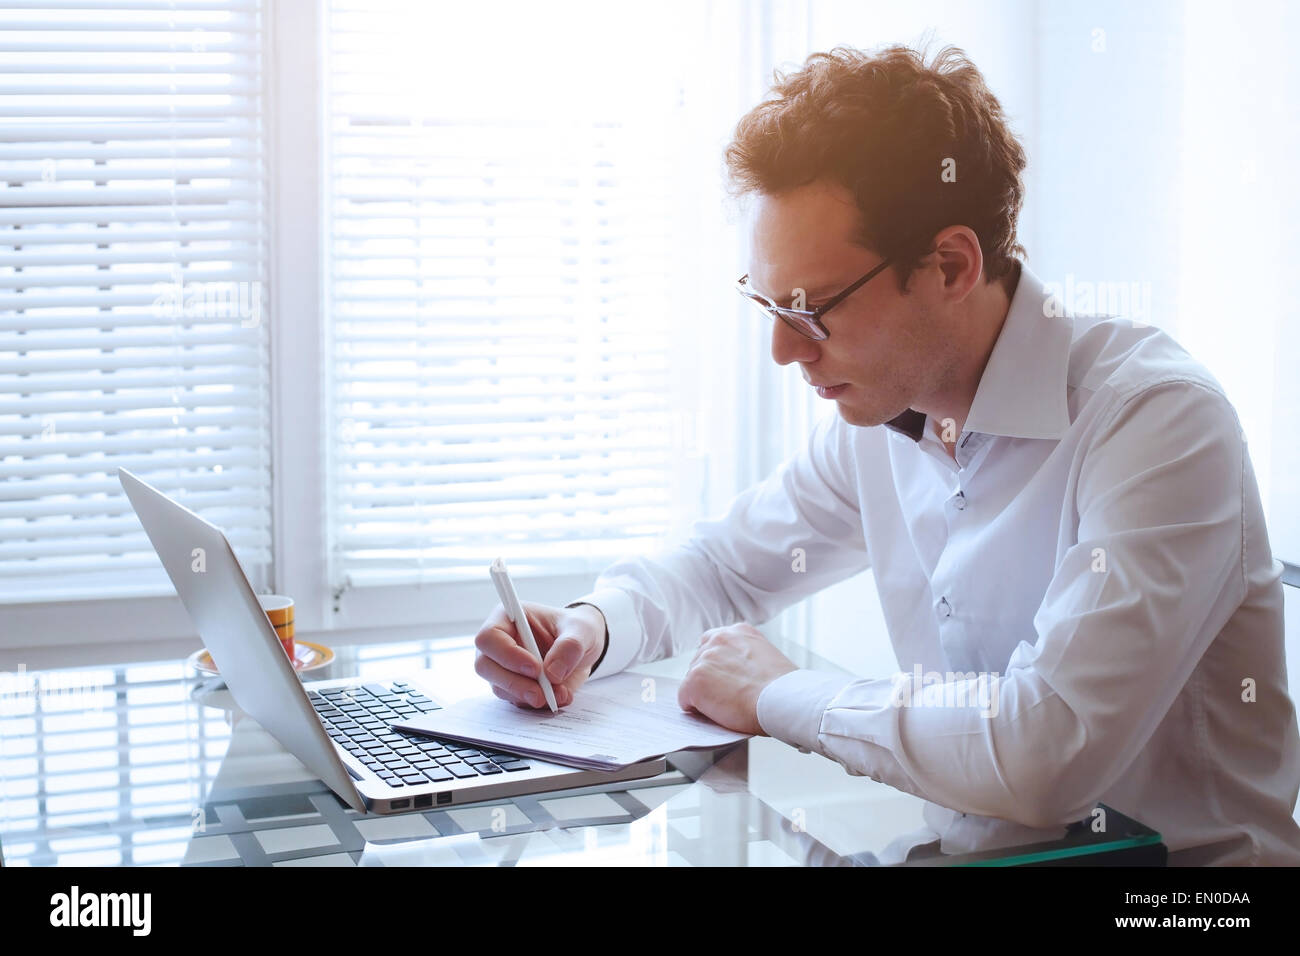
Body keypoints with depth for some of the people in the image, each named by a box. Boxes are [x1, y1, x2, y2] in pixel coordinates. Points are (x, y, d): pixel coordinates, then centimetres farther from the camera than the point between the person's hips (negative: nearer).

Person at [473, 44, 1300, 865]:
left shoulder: (1156, 421, -21)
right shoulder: (877, 414, 1)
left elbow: (1046, 752, -31)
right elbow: (723, 568, 17)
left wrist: (778, 695, -17)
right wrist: (594, 628, -4)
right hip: (974, 851, 5)